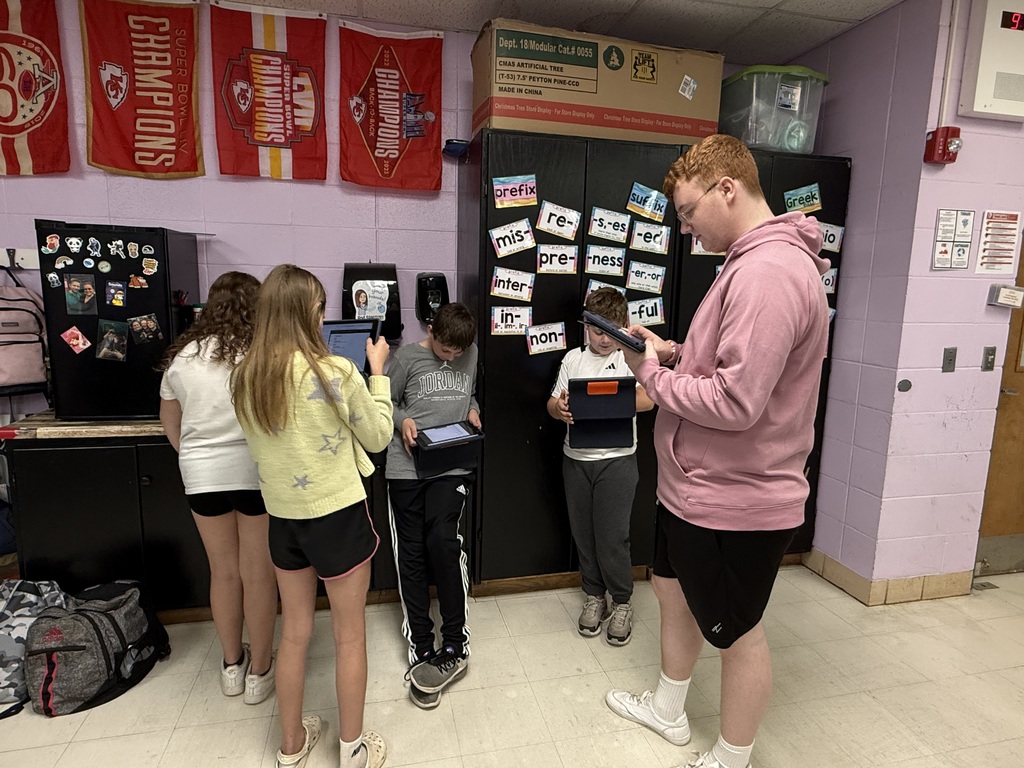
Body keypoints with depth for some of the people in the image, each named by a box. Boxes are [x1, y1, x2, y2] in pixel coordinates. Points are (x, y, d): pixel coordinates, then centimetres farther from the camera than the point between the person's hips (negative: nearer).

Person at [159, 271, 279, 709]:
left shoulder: (182, 356, 4)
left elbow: (170, 422, 15)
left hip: (201, 475, 4)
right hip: (256, 472, -4)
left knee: (223, 572, 19)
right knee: (258, 575, 9)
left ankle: (232, 664, 35)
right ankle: (259, 671, 24)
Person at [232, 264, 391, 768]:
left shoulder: (245, 377, -3)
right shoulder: (333, 372, -20)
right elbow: (377, 437, -8)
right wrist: (378, 371, 1)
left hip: (282, 517, 5)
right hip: (338, 516, -5)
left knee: (294, 632, 21)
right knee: (350, 635, 13)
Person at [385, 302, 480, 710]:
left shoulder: (471, 354, 10)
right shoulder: (407, 357, 0)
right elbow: (387, 401, 8)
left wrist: (473, 411, 5)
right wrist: (403, 420, -11)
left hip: (452, 464, 1)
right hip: (407, 465, 0)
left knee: (442, 540, -15)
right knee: (411, 552, 2)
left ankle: (454, 645, 1)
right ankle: (422, 648, 15)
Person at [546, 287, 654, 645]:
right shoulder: (574, 358, 9)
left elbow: (648, 399, -15)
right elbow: (552, 404, 7)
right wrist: (560, 408, -17)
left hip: (617, 458, -3)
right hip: (576, 458, 4)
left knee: (612, 536, -1)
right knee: (583, 533, 12)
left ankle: (622, 602, 21)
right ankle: (594, 596, 30)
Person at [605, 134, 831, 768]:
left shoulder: (769, 273, -26)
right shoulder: (755, 262, 10)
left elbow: (735, 402, -31)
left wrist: (652, 373, -16)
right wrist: (673, 351, 3)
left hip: (733, 502, -10)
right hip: (697, 485, 10)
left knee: (737, 632, 11)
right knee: (674, 591, 25)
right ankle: (669, 710, 49)